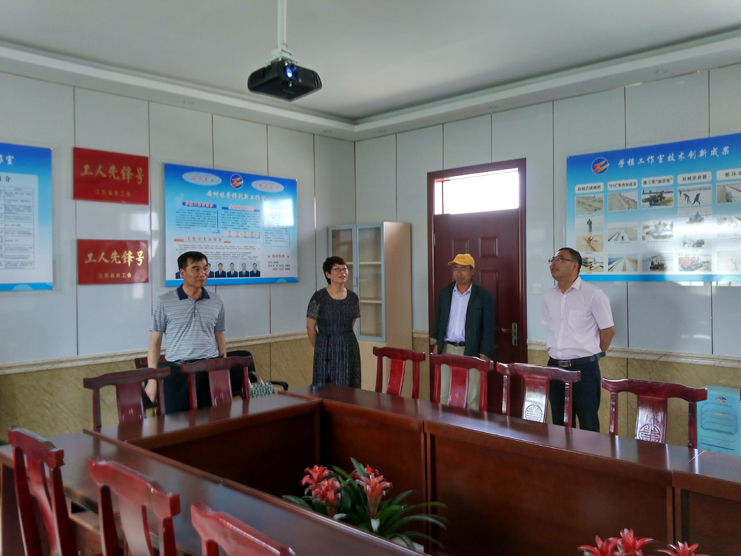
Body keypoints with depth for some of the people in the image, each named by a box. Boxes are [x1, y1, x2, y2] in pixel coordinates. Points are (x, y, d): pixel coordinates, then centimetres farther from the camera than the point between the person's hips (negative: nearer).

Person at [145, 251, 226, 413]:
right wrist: (152, 379, -2)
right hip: (178, 372, -2)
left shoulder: (217, 302, 7)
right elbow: (155, 341, 2)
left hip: (210, 370, 2)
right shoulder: (164, 302, -1)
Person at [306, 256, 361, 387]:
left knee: (348, 387, 7)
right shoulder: (319, 297, -10)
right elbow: (310, 326, -3)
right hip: (326, 350, -4)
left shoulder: (353, 297, 3)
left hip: (349, 348, 4)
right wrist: (320, 346, 6)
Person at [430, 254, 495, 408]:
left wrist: (485, 355, -8)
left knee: (472, 398, 1)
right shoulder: (444, 293, 9)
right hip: (447, 349, 3)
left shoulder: (484, 296, -2)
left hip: (471, 351, -3)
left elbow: (488, 328, -3)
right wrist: (435, 344, 8)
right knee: (443, 396, 6)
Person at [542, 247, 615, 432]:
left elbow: (608, 330, -6)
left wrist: (592, 354, 2)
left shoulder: (592, 293, -10)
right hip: (555, 366, 6)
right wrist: (555, 351, 13)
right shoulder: (549, 295, 7)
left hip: (584, 368, -5)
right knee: (560, 424, 14)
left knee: (588, 425, 4)